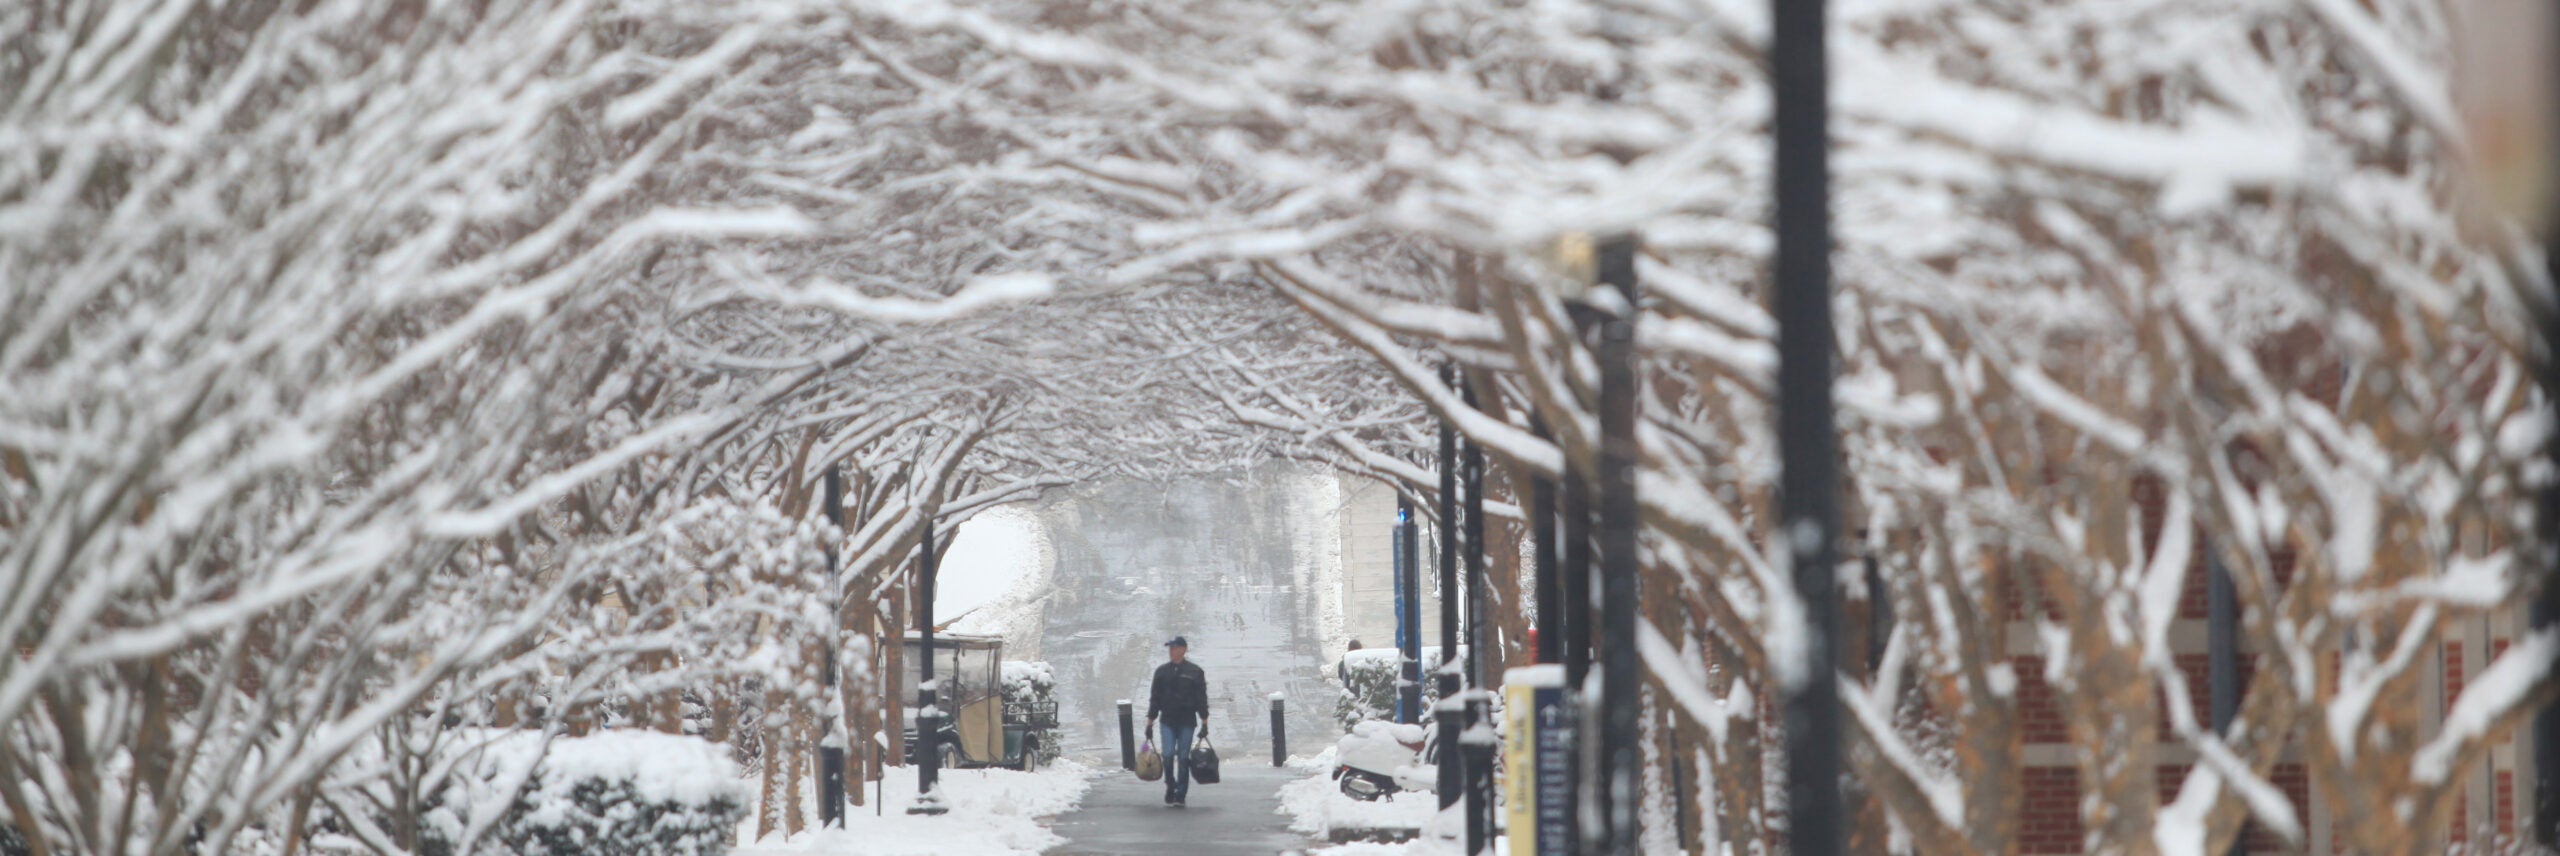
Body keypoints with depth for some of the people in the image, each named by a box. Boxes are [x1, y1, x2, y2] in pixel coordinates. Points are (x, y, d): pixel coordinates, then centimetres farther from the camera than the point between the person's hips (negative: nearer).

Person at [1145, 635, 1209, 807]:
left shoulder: (1194, 672, 1)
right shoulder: (1162, 672, 7)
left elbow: (1201, 697, 2)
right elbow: (1155, 697, 11)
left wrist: (1204, 722, -1)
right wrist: (1150, 722, 9)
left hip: (1187, 722, -1)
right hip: (1167, 721, 1)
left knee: (1183, 758, 0)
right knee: (1168, 755, -10)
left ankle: (1180, 795, 6)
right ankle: (1170, 788, 10)